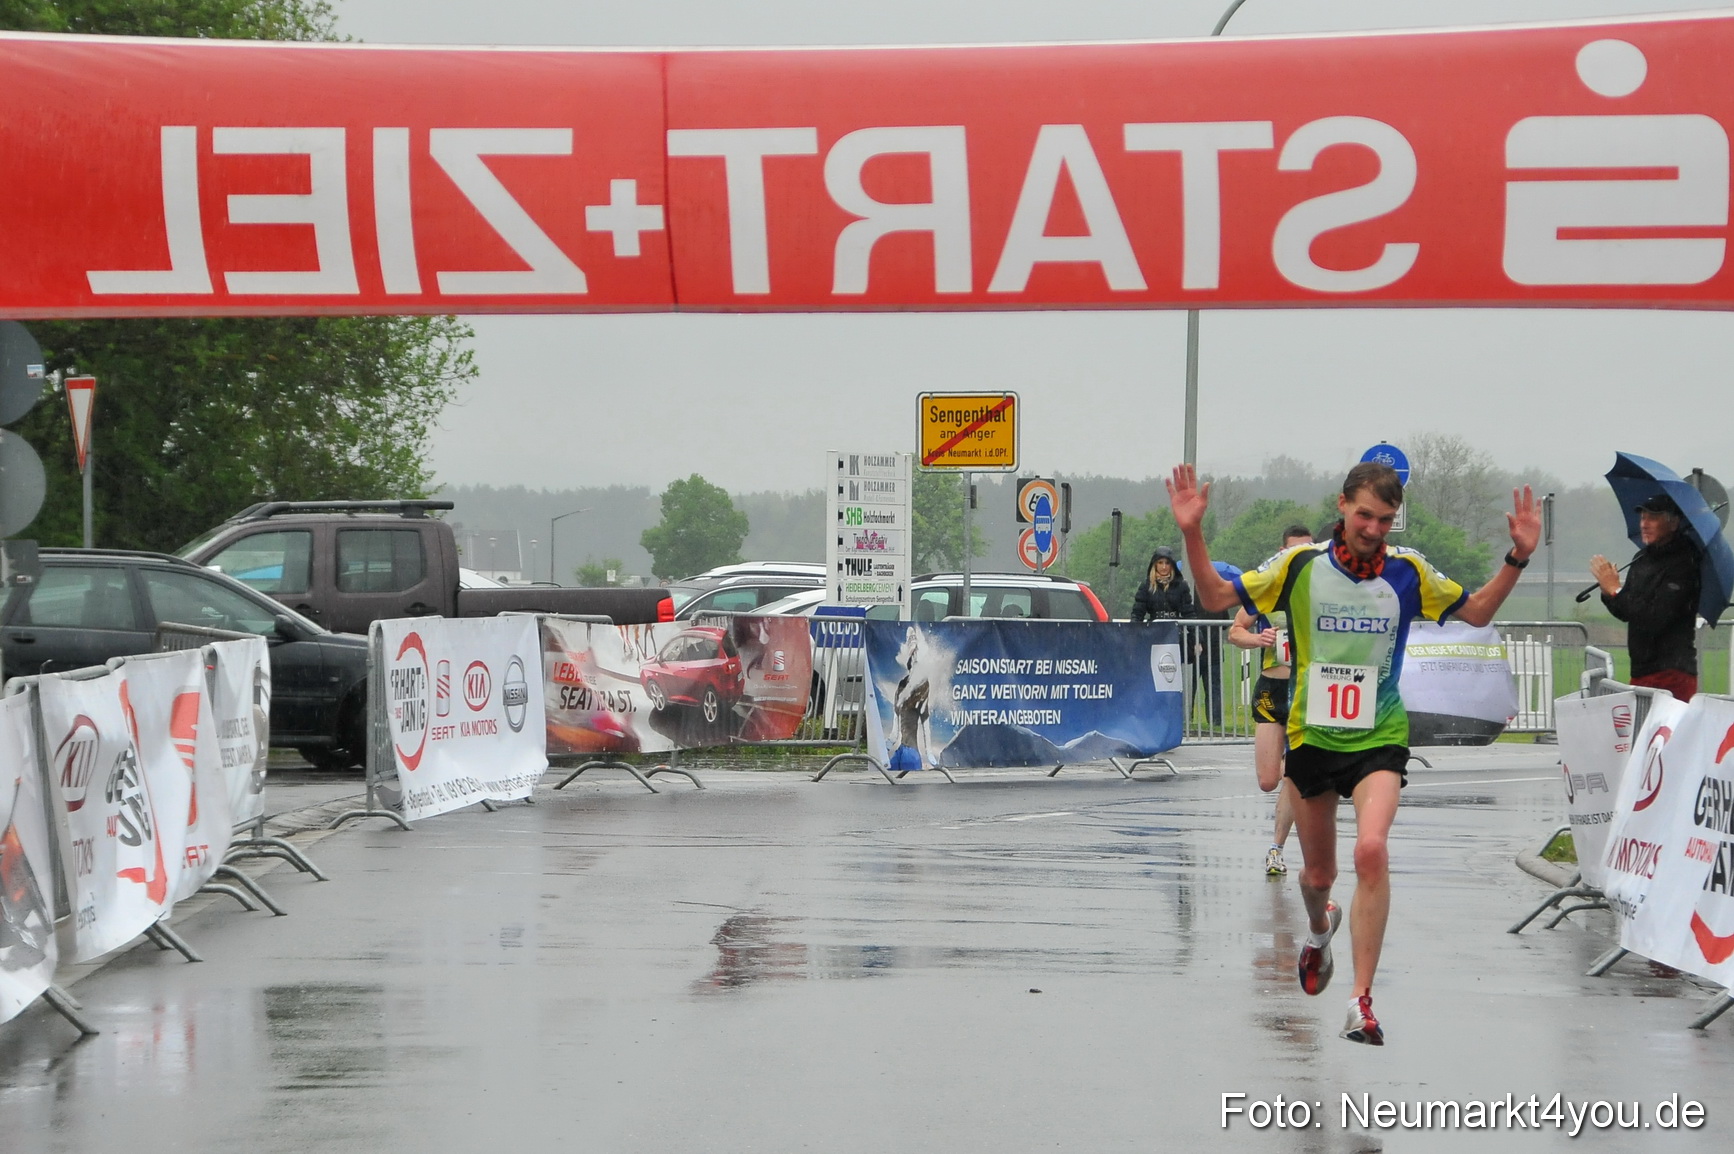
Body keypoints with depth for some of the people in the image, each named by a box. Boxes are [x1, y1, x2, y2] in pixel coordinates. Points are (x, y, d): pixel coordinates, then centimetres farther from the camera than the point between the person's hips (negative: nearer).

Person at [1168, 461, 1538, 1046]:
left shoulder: (1409, 571, -2)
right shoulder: (1300, 565, -5)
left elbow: (1477, 612, 11)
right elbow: (1216, 597, -1)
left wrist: (1517, 558, -4)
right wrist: (1193, 535, -16)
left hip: (1379, 737, -1)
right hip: (1311, 734, 1)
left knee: (1372, 850, -26)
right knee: (1319, 874, 13)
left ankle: (1361, 1002, -21)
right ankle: (1320, 928, 53)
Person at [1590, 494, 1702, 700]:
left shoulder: (1682, 565, -13)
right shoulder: (1642, 559, 13)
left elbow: (1654, 619, -20)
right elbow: (1625, 613, 17)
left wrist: (1615, 590, -15)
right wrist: (1608, 593, -4)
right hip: (1641, 672, 8)